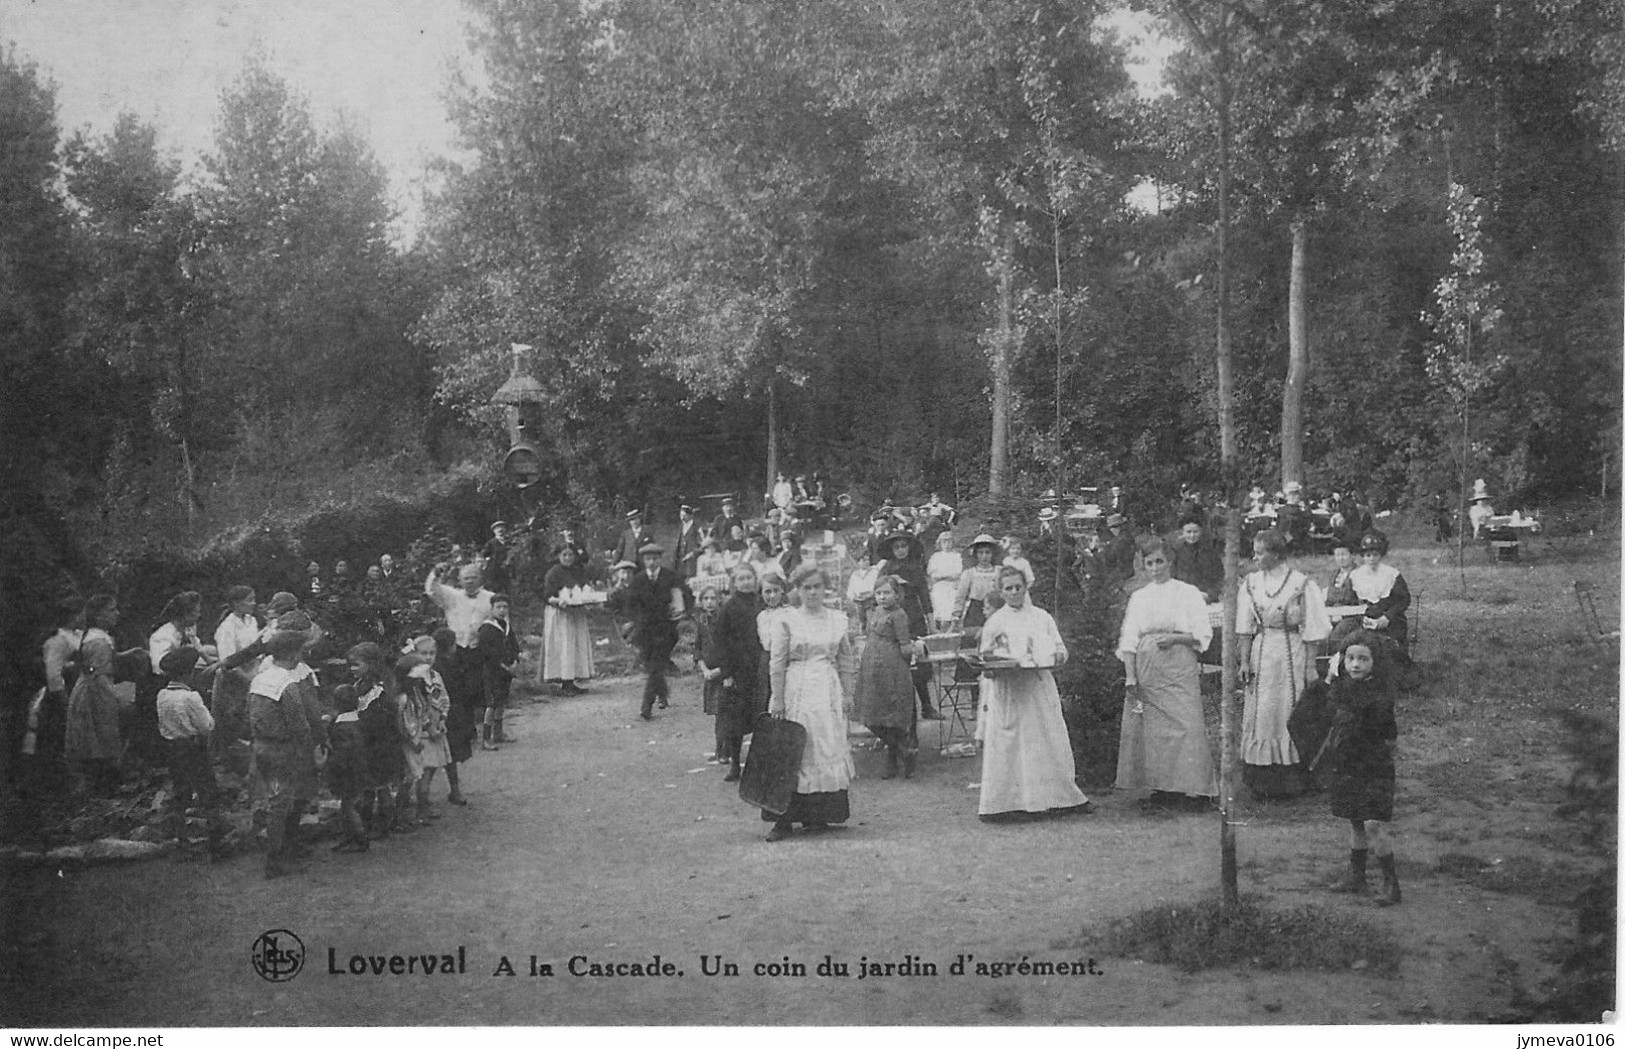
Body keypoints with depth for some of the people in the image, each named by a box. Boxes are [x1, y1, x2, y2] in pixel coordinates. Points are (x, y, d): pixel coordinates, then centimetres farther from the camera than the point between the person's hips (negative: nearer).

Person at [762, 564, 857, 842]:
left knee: (829, 751, 3)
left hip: (828, 692, 3)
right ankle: (784, 820, -4)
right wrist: (777, 700, -6)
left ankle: (819, 815, 14)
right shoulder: (787, 621, -2)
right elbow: (776, 664, -3)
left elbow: (846, 662, 13)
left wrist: (847, 696, 9)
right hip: (796, 691, -3)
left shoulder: (837, 620, 7)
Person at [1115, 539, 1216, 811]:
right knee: (1149, 727, -1)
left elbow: (1203, 635, 0)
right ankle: (1161, 788, 5)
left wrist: (1174, 638, -15)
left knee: (1185, 724, -12)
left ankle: (1194, 788, -9)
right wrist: (1130, 676, -1)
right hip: (1146, 670, 4)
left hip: (1179, 667, -4)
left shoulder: (1188, 593, 5)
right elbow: (1129, 640, 10)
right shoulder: (1138, 597, 15)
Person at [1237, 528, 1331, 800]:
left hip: (1293, 654, -3)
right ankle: (1262, 783, 9)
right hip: (1261, 653, 3)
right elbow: (1245, 627, 7)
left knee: (1290, 715, 1)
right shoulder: (1251, 582, 4)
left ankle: (1291, 781, 9)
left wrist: (1311, 667, -8)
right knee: (1260, 715, 3)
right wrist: (1245, 661, 1)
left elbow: (1312, 630, -6)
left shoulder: (1302, 584, -8)